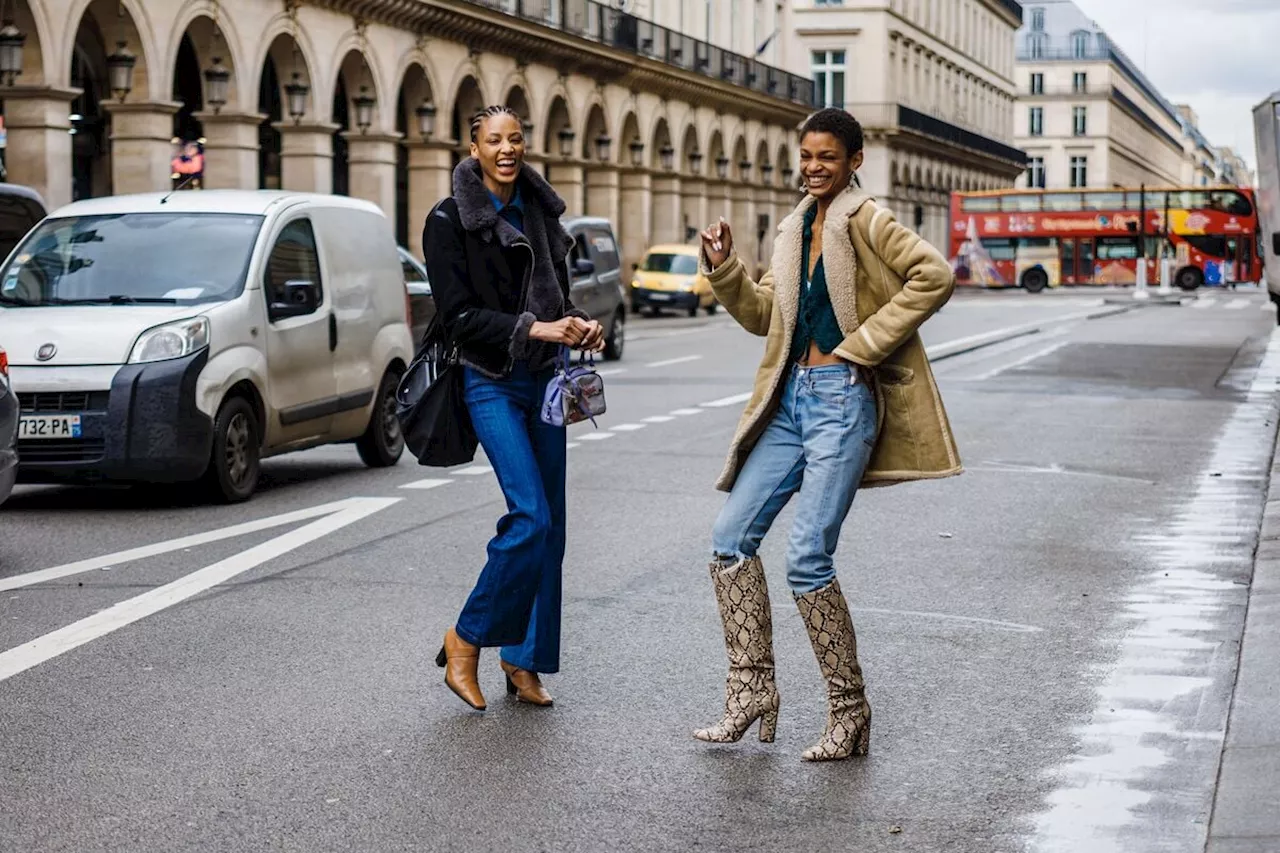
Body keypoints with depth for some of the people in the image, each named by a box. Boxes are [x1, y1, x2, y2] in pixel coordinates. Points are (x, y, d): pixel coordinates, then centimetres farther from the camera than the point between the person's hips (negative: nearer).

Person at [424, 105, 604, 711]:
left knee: (550, 527, 5)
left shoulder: (539, 212, 11)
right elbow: (458, 315, -13)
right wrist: (535, 329, -21)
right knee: (532, 518, -17)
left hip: (543, 380, 6)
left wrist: (579, 325, -2)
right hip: (491, 382, -6)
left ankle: (523, 659, 16)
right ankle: (467, 638, 0)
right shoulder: (449, 221, -7)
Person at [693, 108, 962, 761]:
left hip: (843, 398, -8)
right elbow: (762, 315, 21)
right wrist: (724, 267, 4)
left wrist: (865, 341, -17)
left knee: (807, 560, -12)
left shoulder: (866, 222, -7)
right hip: (792, 398, 8)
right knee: (731, 536, 4)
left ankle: (849, 712, 1)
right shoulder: (795, 230, 16)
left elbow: (934, 276, -20)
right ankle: (752, 689, 12)